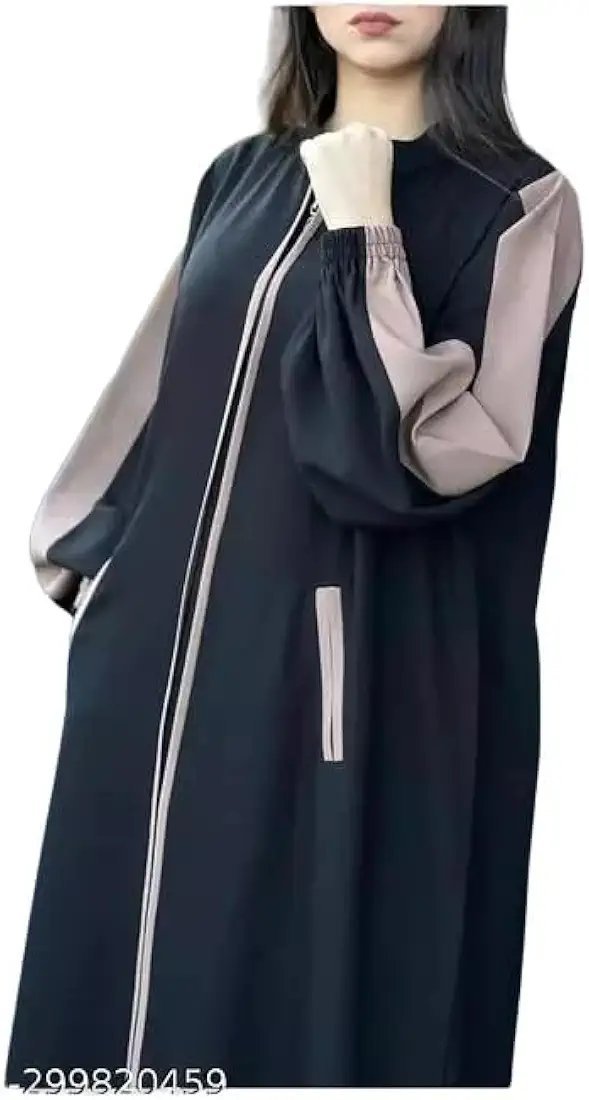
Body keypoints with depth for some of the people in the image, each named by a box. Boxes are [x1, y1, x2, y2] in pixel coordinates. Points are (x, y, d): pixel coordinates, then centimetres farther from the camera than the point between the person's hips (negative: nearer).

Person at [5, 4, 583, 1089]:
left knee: (310, 1005, 4)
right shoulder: (240, 177, 11)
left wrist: (364, 233, -17)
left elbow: (417, 452, -18)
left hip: (356, 687, -5)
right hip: (166, 665, 6)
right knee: (137, 983, 12)